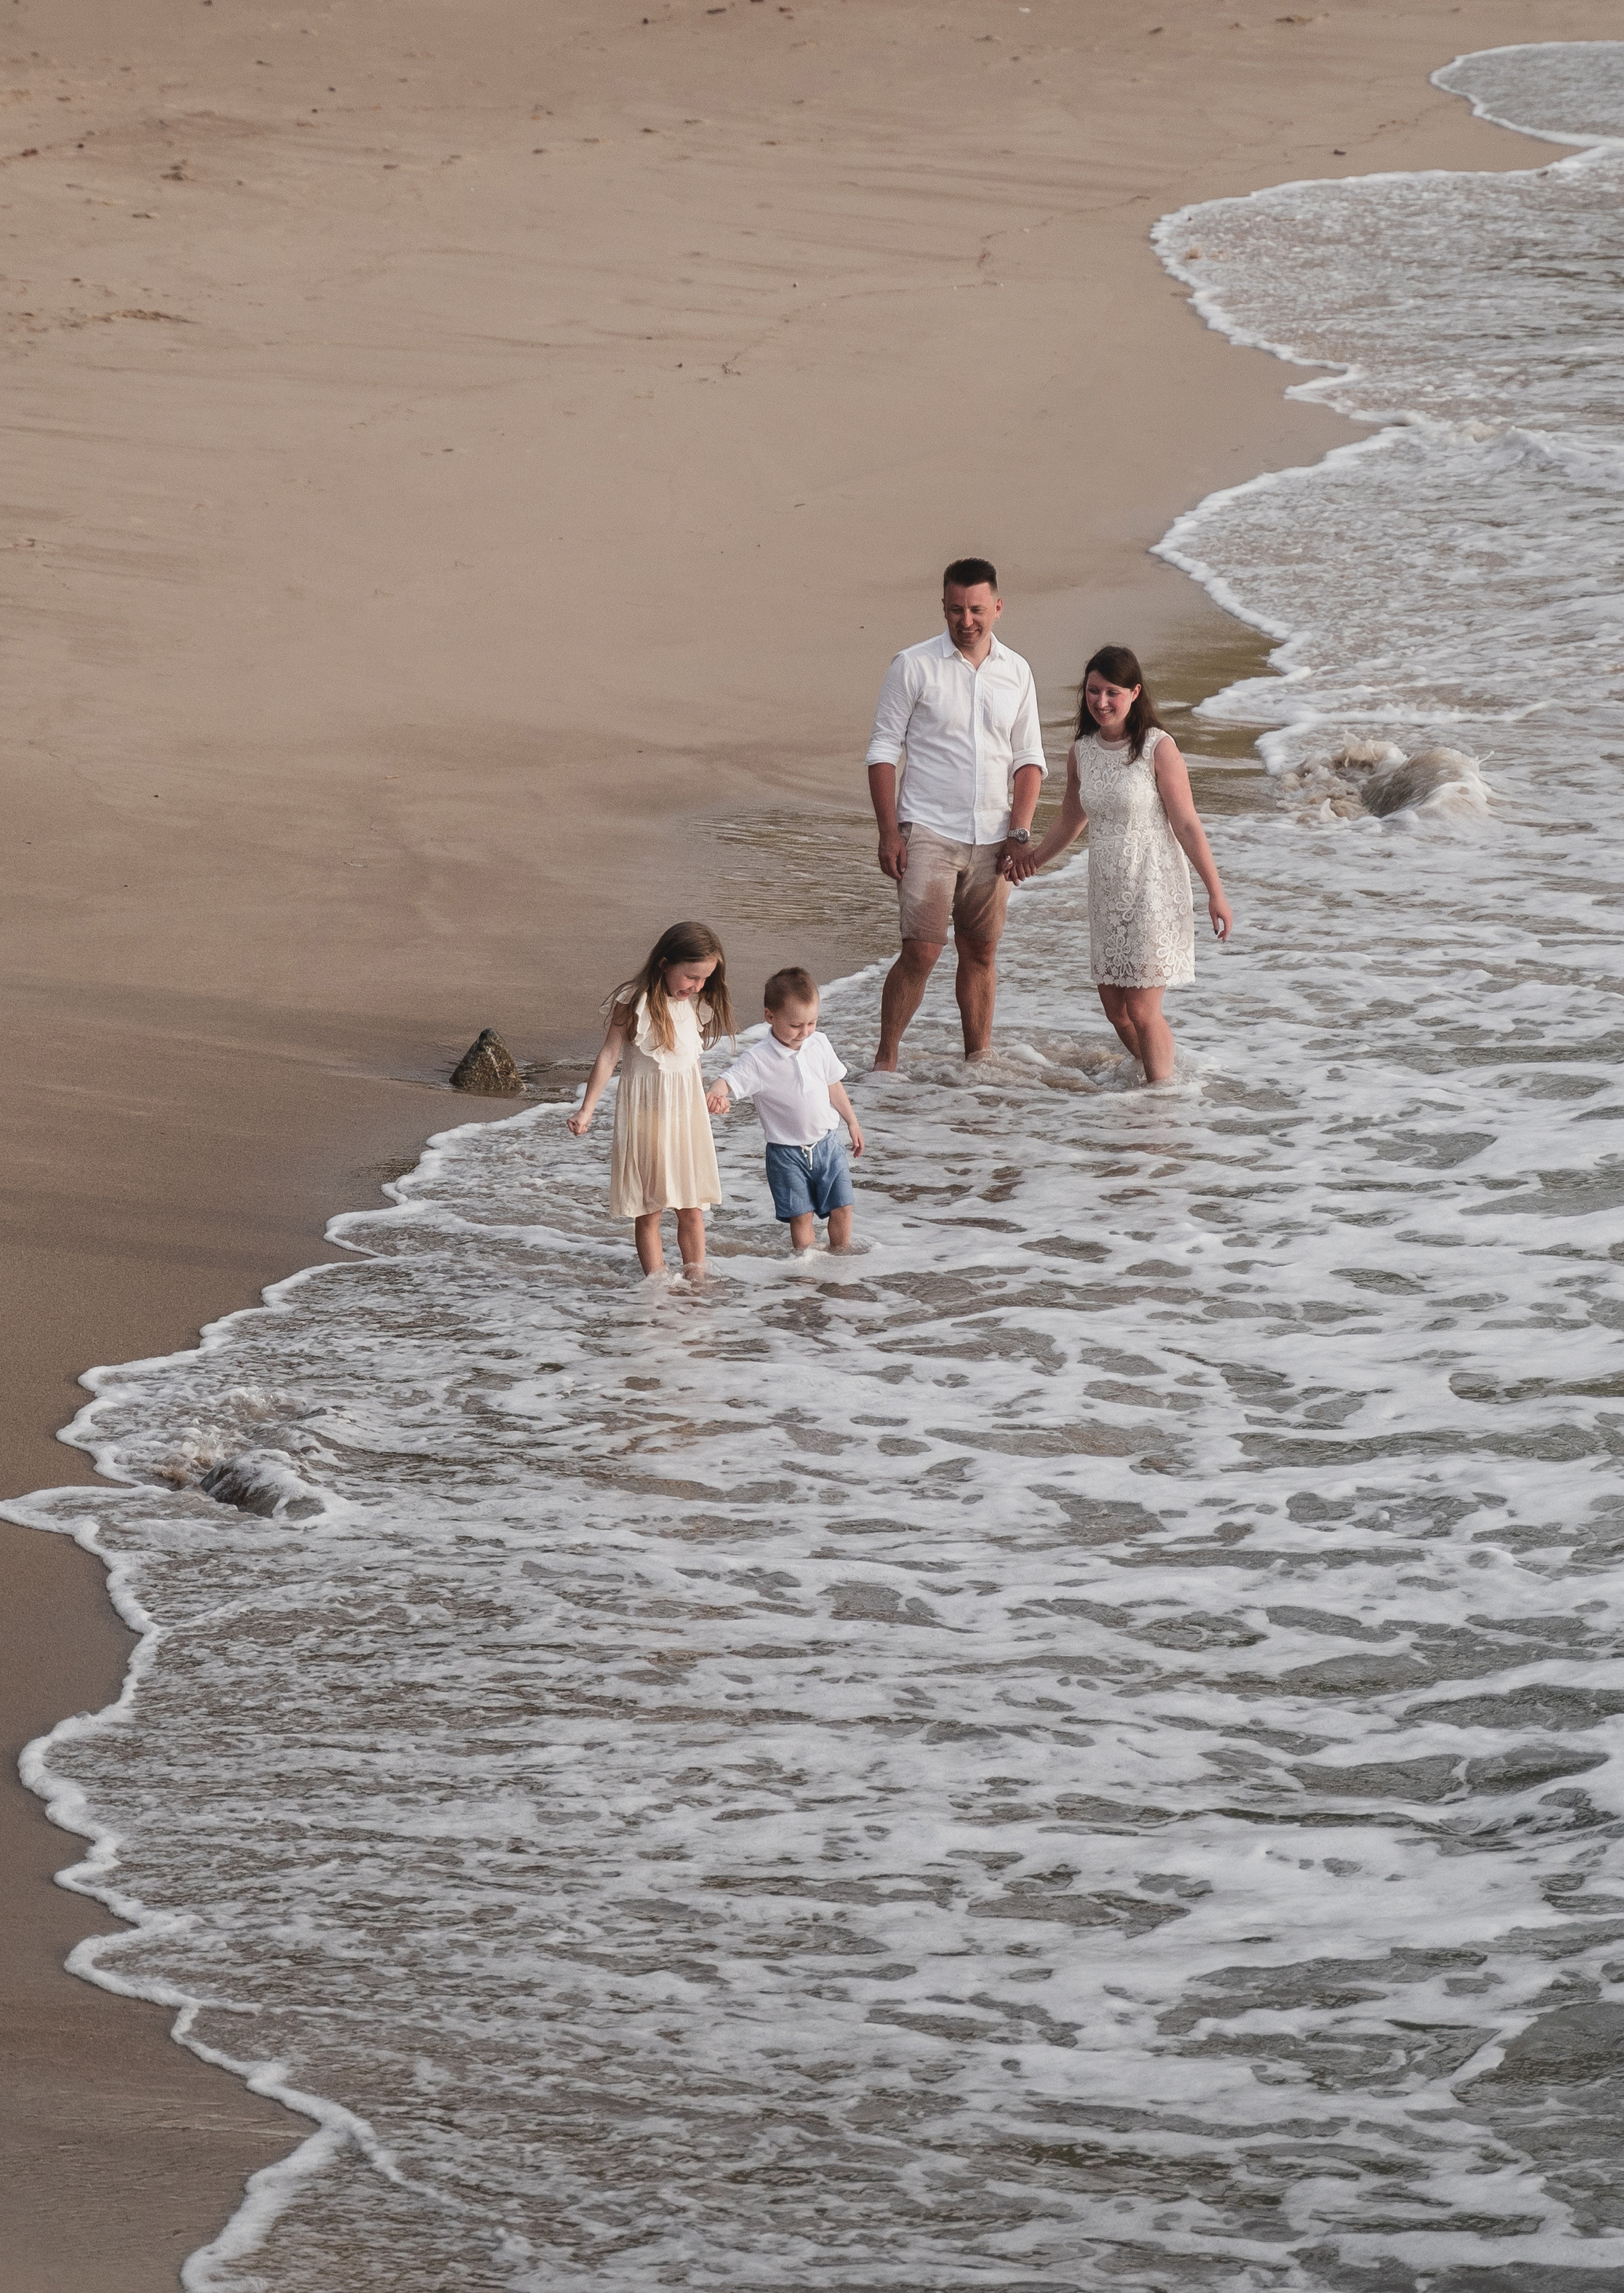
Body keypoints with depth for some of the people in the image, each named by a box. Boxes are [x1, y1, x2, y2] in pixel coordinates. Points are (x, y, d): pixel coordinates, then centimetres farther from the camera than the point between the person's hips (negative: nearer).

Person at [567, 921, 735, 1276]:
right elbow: (609, 1056, -9)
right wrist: (586, 1109, -10)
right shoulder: (634, 1003, -13)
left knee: (692, 1207, 6)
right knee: (649, 1210, 2)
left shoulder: (697, 1004, 3)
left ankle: (696, 1277, 13)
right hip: (645, 1110, -5)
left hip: (686, 1106, 5)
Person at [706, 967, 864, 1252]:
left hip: (827, 1142, 4)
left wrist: (851, 1121, 20)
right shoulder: (757, 1060, -18)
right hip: (787, 1152, -4)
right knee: (801, 1215, -1)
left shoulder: (819, 1044, -2)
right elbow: (729, 1081, -30)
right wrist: (717, 1095, -54)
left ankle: (841, 1255, 27)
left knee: (841, 1207, 7)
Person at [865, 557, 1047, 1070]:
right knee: (921, 950, -12)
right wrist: (888, 833, -9)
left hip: (992, 837, 4)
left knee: (981, 952, 9)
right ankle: (884, 1061, -2)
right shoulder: (914, 666, -3)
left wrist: (1019, 832, -1)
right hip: (928, 831, -4)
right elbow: (883, 750, -2)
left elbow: (1029, 758, 11)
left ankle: (978, 1060, 19)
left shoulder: (1016, 672, 8)